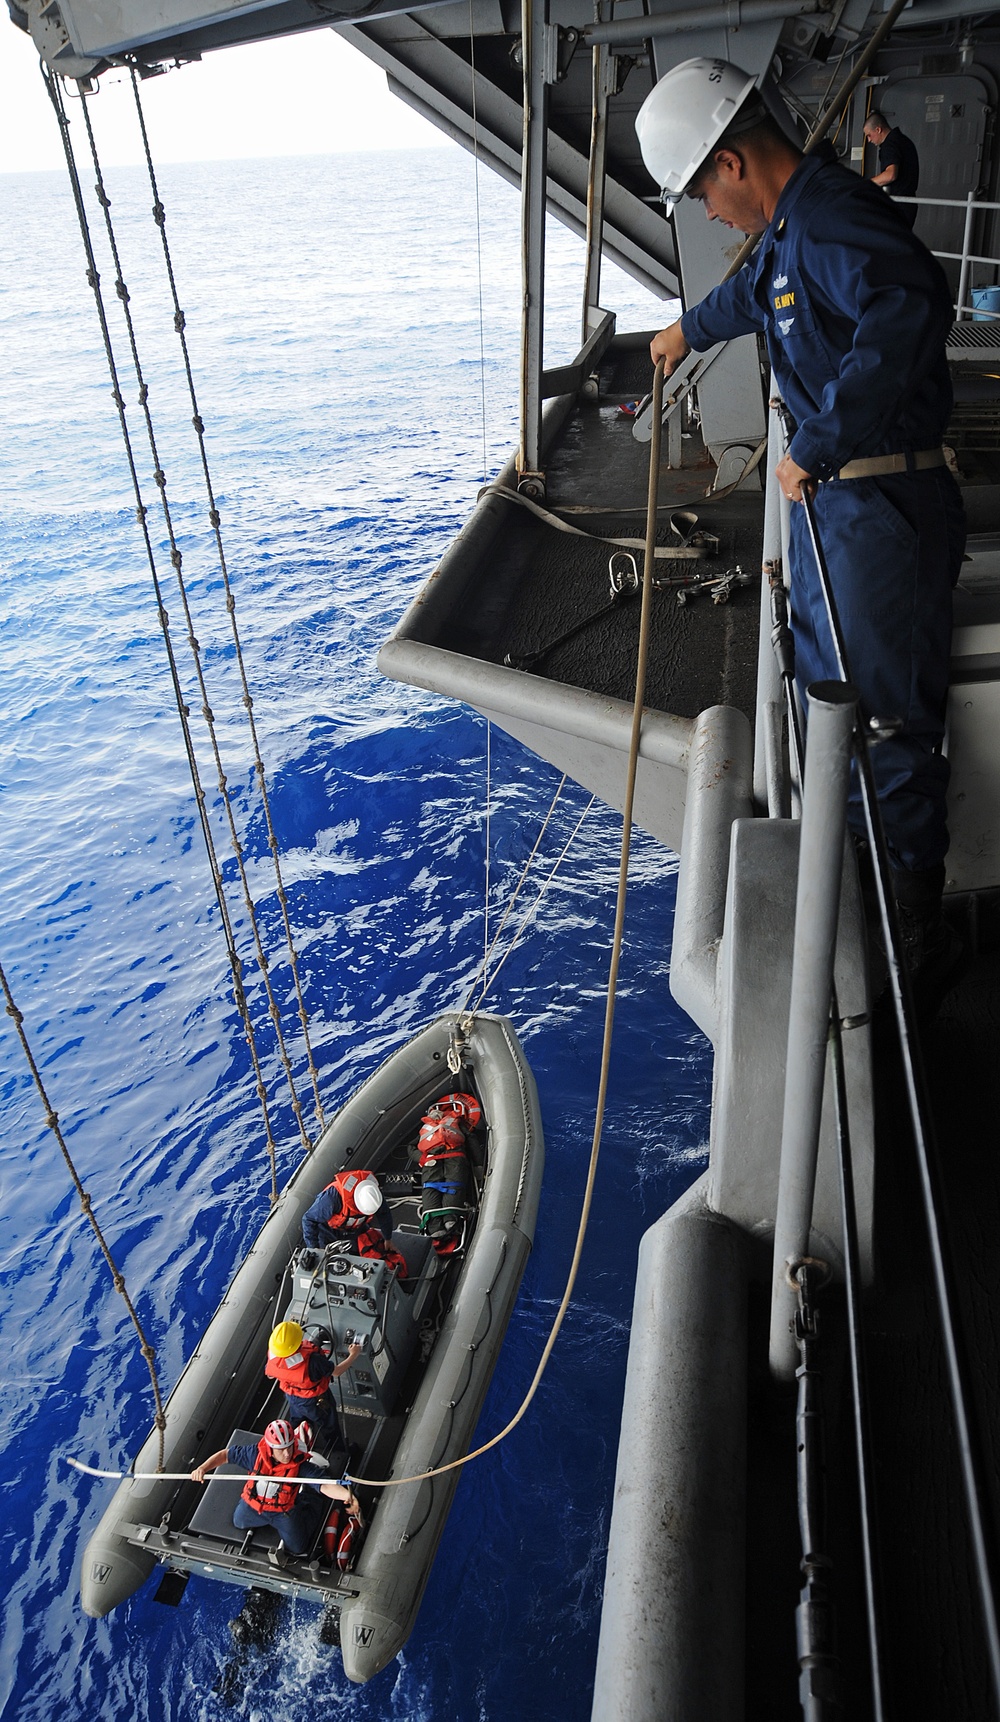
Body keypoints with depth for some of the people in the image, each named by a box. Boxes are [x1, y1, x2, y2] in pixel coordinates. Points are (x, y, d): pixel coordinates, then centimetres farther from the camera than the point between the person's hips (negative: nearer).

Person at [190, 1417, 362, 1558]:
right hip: (252, 1507, 3)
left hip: (284, 1512, -3)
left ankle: (307, 1500, 30)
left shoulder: (300, 1464, -36)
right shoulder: (256, 1455, -30)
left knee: (298, 1548, 10)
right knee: (239, 1523, 31)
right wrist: (202, 1468, -32)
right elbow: (225, 1455, -18)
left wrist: (346, 1495, -66)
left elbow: (324, 1486, -47)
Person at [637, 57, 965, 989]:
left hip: (883, 503, -11)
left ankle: (917, 925, 9)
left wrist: (821, 442, -38)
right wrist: (692, 327, 57)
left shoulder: (832, 217, -18)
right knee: (824, 686, 19)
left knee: (886, 715, -6)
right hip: (828, 494, 11)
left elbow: (909, 305, -39)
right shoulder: (791, 224, 15)